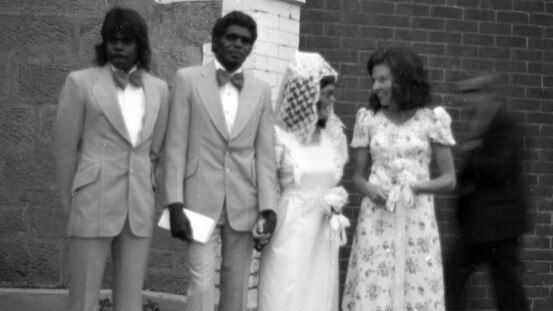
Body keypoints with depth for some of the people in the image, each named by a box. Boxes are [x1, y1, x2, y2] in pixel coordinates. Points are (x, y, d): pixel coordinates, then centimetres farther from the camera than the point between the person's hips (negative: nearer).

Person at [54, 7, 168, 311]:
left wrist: (142, 193, 12)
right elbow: (65, 148, 1)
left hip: (138, 209, 4)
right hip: (94, 205, -4)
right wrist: (71, 205, 4)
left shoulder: (158, 88, 8)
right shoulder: (80, 82, -3)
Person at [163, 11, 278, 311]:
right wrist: (175, 205, -9)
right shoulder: (188, 79, 1)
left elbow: (264, 154, 6)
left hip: (244, 204, 3)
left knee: (237, 286, 7)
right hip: (200, 200, -3)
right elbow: (176, 146, -2)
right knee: (202, 283, -9)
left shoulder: (261, 91, 9)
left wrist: (267, 208, -3)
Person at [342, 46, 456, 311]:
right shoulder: (368, 119, 8)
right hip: (376, 219, 1)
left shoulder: (431, 120, 3)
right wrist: (370, 190, -9)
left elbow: (449, 179, 4)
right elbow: (357, 175, 13)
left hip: (417, 220, -1)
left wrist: (415, 187, -13)